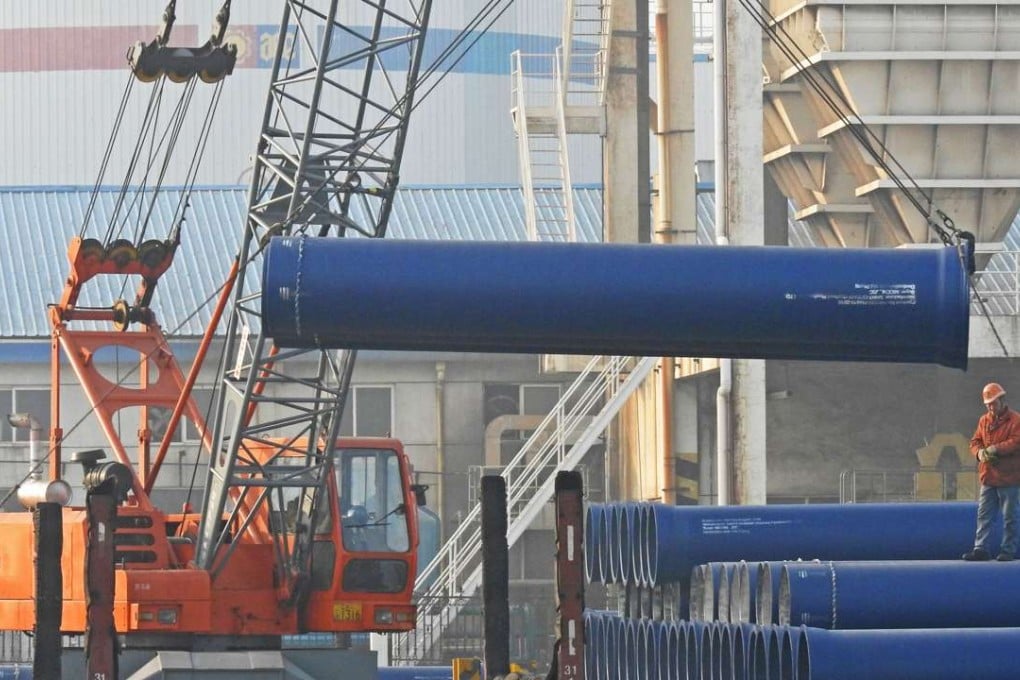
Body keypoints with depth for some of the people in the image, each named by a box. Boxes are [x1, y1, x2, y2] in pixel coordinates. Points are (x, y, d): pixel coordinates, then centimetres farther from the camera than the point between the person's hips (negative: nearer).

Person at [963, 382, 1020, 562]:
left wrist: (995, 449, -22)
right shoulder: (984, 421, 13)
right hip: (988, 477, 6)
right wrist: (979, 452, -11)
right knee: (984, 515, 5)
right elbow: (975, 441, 11)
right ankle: (980, 549, 6)